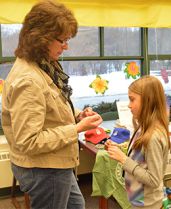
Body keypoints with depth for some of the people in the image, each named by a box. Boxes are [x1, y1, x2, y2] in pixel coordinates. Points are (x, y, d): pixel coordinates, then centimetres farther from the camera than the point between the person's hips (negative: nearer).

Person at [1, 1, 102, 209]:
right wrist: (78, 128, -24)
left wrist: (77, 115, -3)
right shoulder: (27, 81, -29)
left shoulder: (45, 66, 2)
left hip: (53, 165, 10)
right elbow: (28, 142, -28)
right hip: (43, 170, -10)